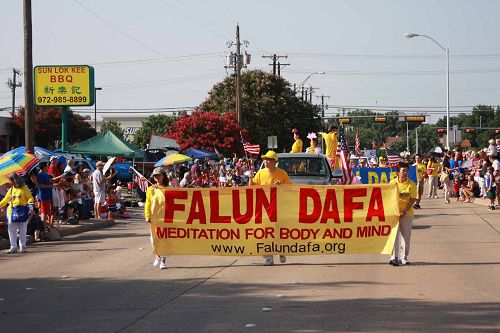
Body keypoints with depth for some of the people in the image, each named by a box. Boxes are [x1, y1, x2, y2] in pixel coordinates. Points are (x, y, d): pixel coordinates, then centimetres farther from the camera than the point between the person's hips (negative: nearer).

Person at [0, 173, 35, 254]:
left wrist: (31, 206, -15)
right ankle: (13, 247, 0)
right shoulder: (11, 190, 13)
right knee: (12, 230, -2)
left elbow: (30, 197, -2)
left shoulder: (24, 188, 0)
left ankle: (23, 247, 9)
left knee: (22, 230, 1)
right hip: (12, 211, 4)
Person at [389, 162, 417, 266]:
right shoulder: (392, 183, 1)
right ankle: (394, 257, -8)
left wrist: (404, 211, -16)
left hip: (407, 214, 1)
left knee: (406, 235, 7)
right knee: (394, 234, -7)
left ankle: (404, 257, 18)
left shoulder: (411, 184, -2)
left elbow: (412, 200, -6)